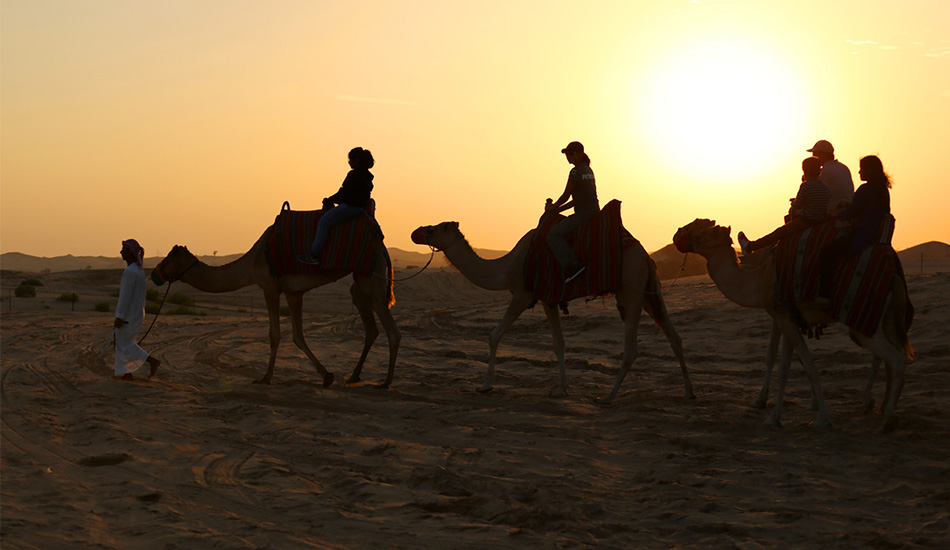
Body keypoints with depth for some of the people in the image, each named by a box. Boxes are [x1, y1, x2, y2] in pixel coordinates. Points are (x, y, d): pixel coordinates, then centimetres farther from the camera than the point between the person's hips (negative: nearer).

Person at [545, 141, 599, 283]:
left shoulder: (576, 171, -12)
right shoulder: (588, 170, 17)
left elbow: (566, 195, -9)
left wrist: (553, 207, 9)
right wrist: (559, 209, 20)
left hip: (584, 213, -10)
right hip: (594, 211, 10)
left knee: (553, 234, -15)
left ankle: (574, 264, -27)